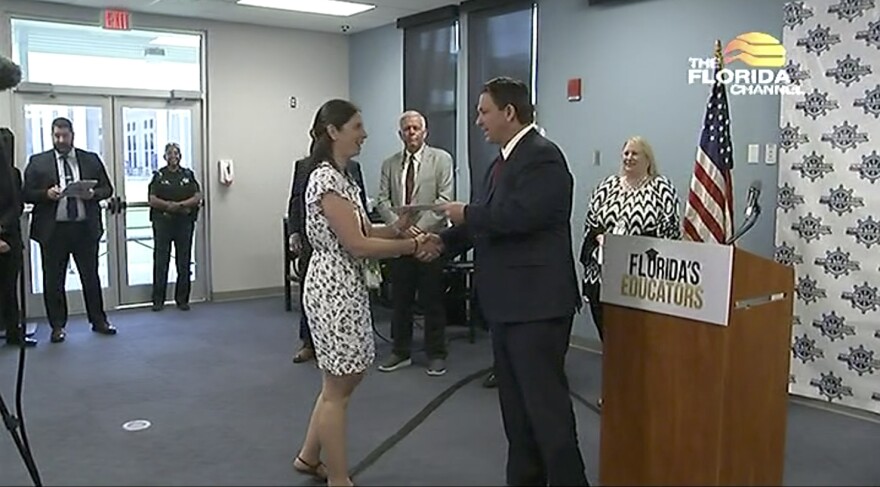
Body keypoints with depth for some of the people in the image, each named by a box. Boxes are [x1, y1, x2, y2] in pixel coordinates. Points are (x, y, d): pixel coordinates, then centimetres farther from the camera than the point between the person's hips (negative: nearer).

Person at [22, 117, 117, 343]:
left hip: (85, 228, 1)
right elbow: (27, 194, 1)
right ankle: (58, 326, 16)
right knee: (53, 281, 5)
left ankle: (98, 320, 20)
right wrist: (46, 194, -17)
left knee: (91, 276, 9)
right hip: (53, 229, -1)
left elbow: (107, 188, 8)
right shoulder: (38, 162, 4)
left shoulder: (91, 160, 8)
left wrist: (93, 193, -12)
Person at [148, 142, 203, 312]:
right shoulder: (159, 176, 6)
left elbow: (197, 197, 2)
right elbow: (152, 200, -2)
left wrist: (180, 205, -13)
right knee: (160, 261, 0)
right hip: (163, 222, -1)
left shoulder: (188, 175, 10)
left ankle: (182, 299, 12)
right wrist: (167, 205, -19)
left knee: (184, 262, 4)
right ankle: (158, 300, 6)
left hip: (184, 222, 1)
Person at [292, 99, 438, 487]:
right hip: (334, 290, -10)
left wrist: (398, 228, -8)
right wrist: (414, 245, -19)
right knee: (337, 388, 2)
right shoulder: (326, 179, -18)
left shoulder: (342, 177, 13)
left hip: (348, 288, 10)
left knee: (345, 379, 19)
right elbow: (357, 245, -22)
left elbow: (364, 231, 11)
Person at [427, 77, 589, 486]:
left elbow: (521, 215, -26)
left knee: (545, 402, -4)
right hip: (508, 303, 10)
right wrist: (446, 240, 4)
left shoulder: (542, 156, -13)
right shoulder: (503, 161, 16)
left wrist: (466, 213, -13)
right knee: (515, 403, 16)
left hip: (537, 302, -10)